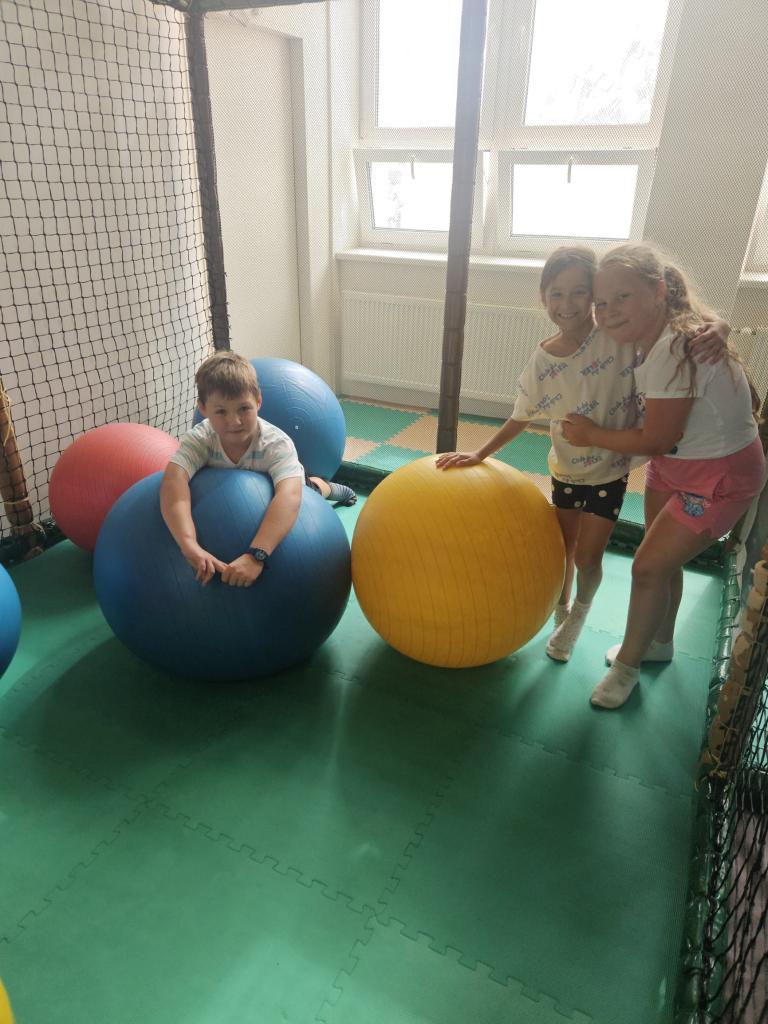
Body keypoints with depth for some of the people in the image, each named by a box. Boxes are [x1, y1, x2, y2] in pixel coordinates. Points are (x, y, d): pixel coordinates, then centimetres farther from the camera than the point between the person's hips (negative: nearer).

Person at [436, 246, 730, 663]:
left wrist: (716, 328, -36)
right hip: (565, 470, 2)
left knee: (588, 557, 4)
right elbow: (519, 418, 1)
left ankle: (579, 613, 37)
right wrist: (478, 455, 2)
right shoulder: (541, 363, -12)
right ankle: (562, 612, 46)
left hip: (610, 471, -2)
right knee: (564, 550, 16)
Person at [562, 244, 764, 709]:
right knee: (663, 559, 19)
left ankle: (627, 666, 20)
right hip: (674, 464, 8)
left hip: (719, 476, -8)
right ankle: (659, 642, 44)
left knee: (649, 566, -3)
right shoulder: (647, 337, -4)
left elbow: (657, 438, -25)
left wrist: (593, 435, -12)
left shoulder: (676, 348, -32)